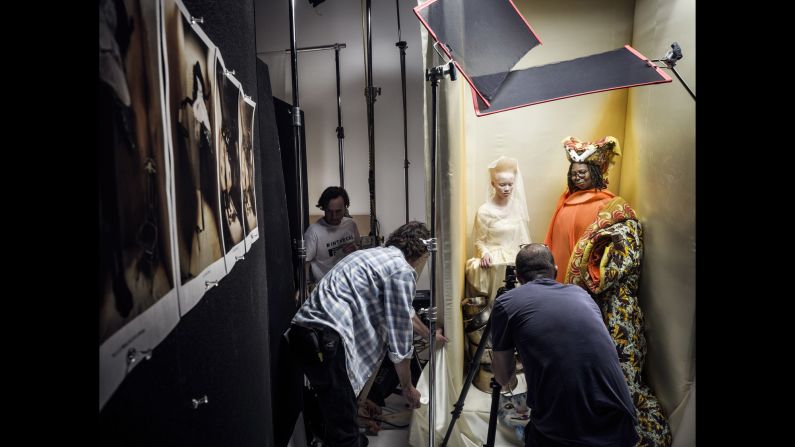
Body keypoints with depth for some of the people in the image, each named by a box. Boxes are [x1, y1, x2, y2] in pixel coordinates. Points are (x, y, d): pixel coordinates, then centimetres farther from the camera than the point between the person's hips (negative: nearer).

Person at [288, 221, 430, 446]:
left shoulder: (375, 254, 25)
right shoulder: (403, 270, -2)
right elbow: (399, 337, 0)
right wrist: (407, 387, 13)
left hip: (303, 329, 10)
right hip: (326, 338, -10)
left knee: (337, 412, 23)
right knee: (343, 420, 1)